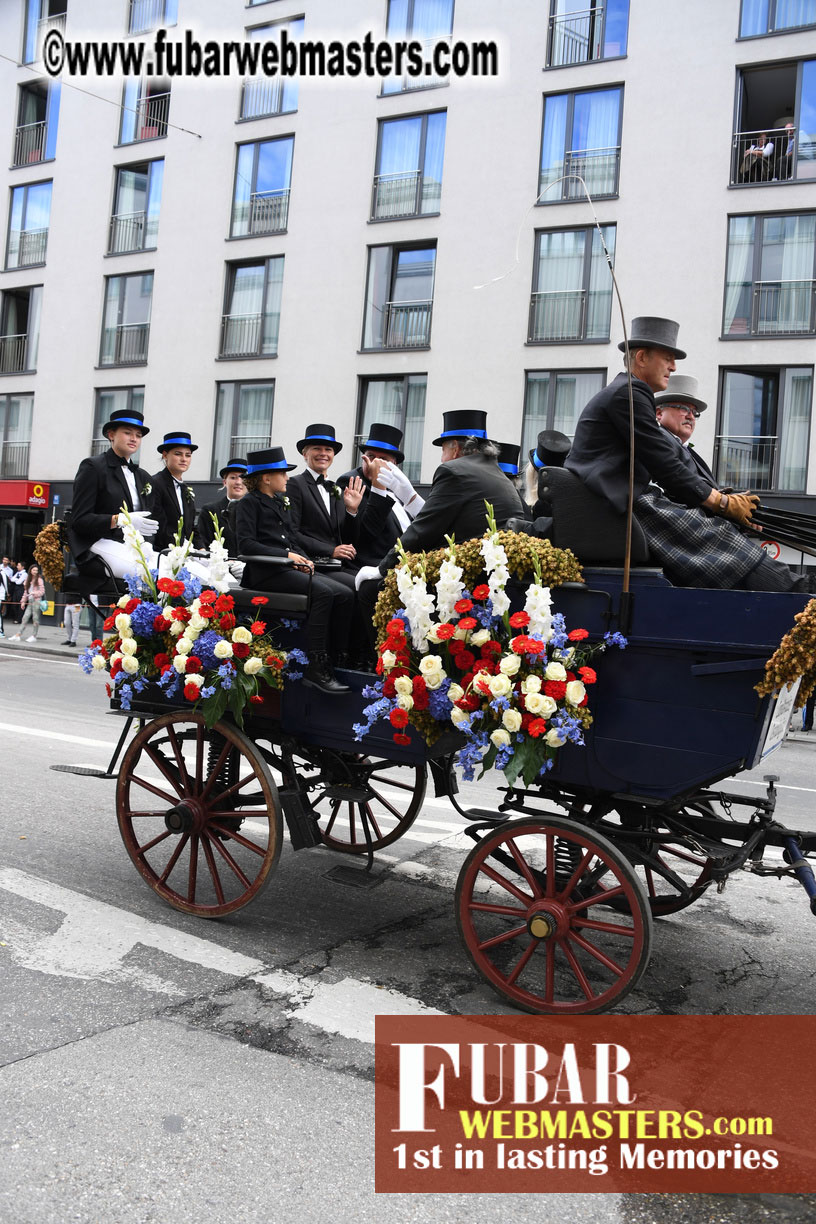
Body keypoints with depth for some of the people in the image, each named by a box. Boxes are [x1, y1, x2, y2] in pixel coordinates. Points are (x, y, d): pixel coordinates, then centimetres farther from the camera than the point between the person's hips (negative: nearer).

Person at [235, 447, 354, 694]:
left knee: (345, 594, -14)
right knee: (322, 591, -30)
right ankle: (315, 667, -30)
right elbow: (246, 544, -10)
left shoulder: (282, 502, 25)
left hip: (290, 569, 8)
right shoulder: (249, 503, 2)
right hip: (266, 572, -8)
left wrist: (303, 558, 2)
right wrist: (286, 555, -17)